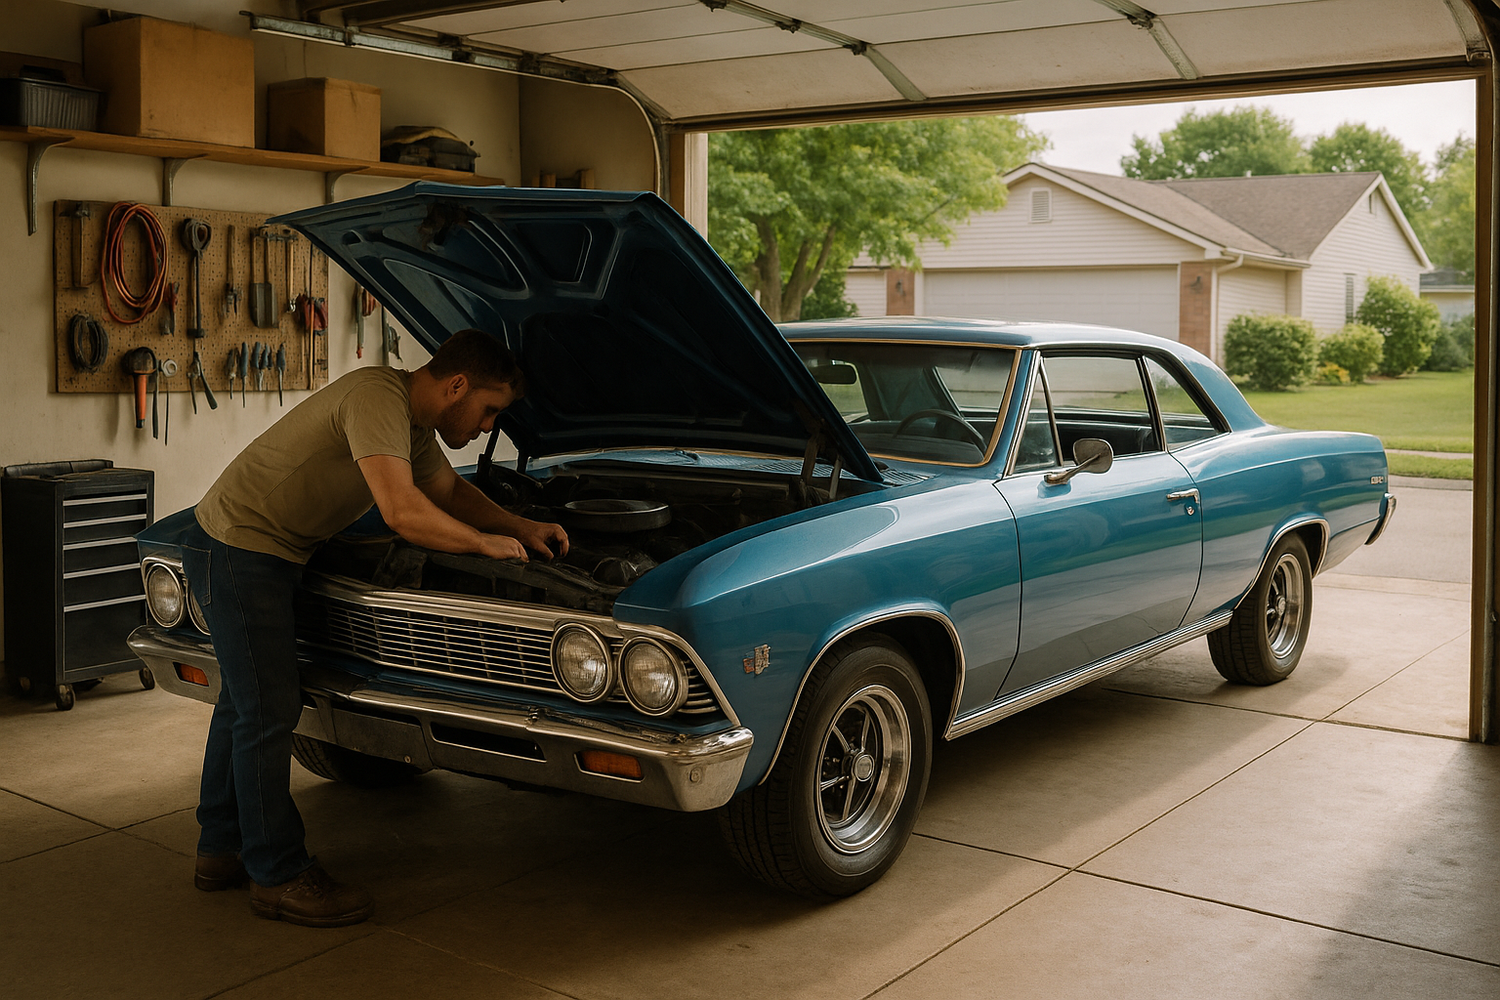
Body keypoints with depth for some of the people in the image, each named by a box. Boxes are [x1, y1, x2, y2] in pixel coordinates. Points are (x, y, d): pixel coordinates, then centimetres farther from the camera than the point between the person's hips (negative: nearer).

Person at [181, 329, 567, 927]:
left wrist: (522, 528, 8)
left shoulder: (413, 418, 5)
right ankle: (278, 877, 9)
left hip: (266, 555, 10)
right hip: (239, 553, -10)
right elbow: (403, 513, -36)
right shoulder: (377, 400, -26)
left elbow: (448, 488, 20)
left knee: (243, 703, 19)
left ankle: (221, 852, 33)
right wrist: (486, 543, -22)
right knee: (268, 713, -3)